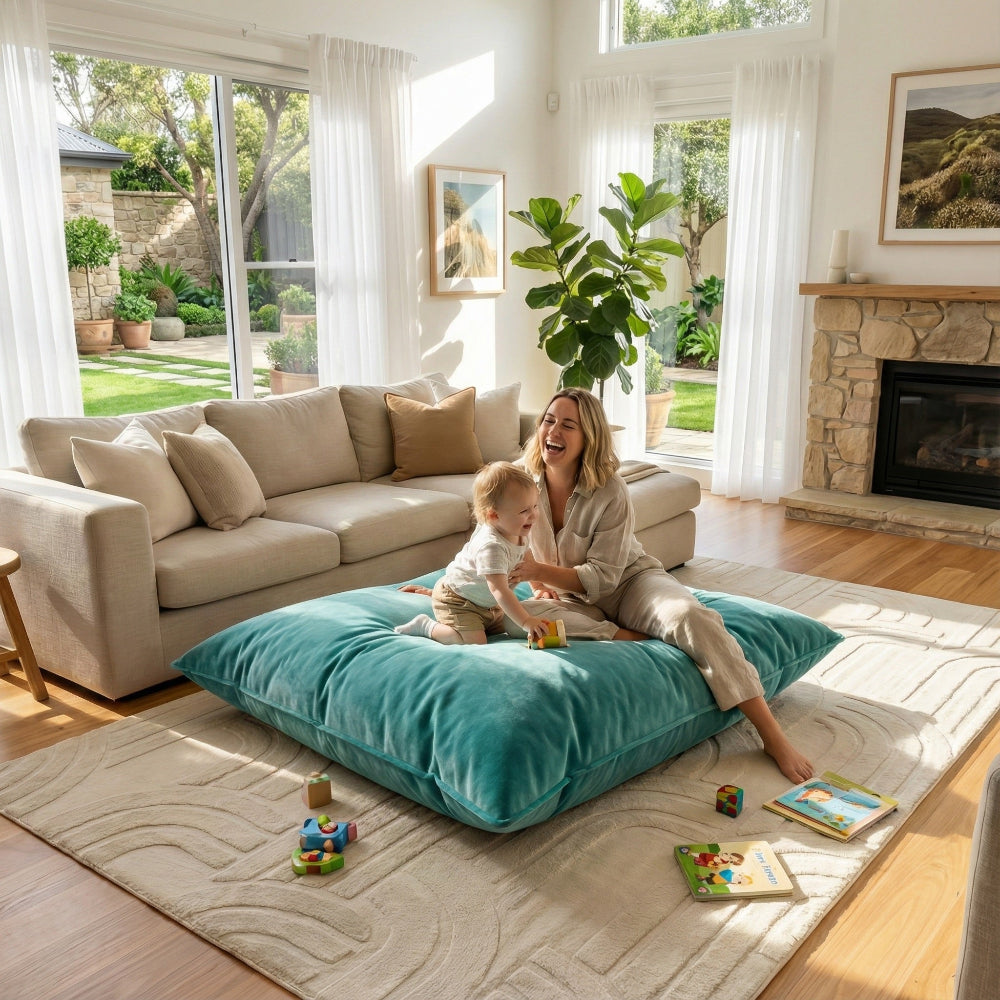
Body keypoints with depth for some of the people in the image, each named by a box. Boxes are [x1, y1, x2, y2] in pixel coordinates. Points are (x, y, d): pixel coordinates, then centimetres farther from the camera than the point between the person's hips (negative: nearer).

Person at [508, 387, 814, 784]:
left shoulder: (610, 491, -20)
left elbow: (601, 577, -19)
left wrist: (539, 570, -32)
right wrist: (539, 585, -9)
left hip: (628, 582, -3)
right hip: (569, 598, 4)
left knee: (690, 616, -33)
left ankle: (773, 735, -27)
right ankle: (628, 636, -14)